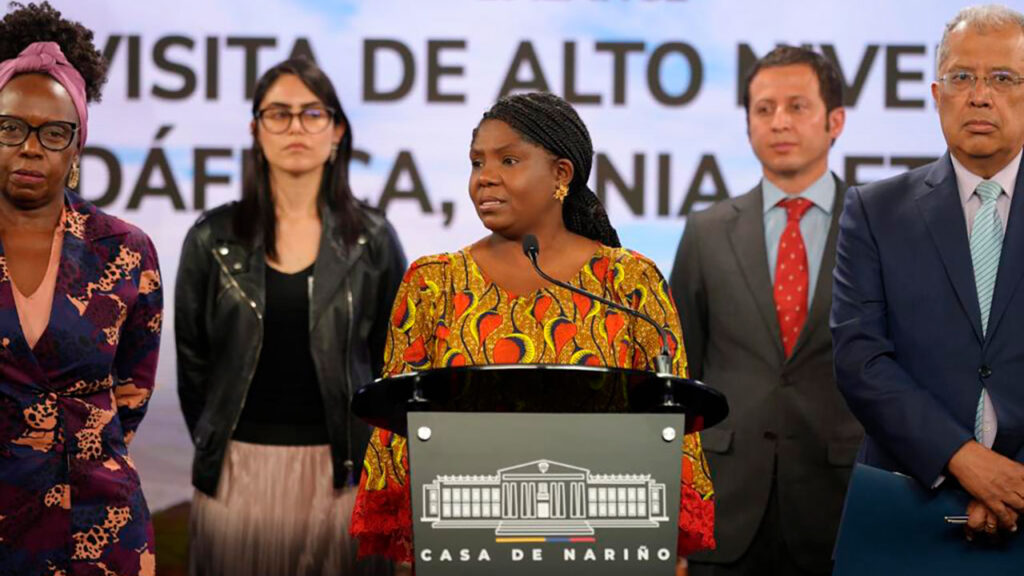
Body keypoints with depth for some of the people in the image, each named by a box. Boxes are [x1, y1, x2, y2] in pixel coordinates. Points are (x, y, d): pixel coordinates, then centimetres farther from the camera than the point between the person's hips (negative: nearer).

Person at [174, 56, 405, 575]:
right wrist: (214, 453, 8)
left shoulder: (371, 239, 2)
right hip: (239, 469, 1)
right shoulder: (214, 238, 2)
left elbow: (394, 363, 5)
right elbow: (192, 360, 8)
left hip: (340, 469, 0)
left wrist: (374, 461, 3)